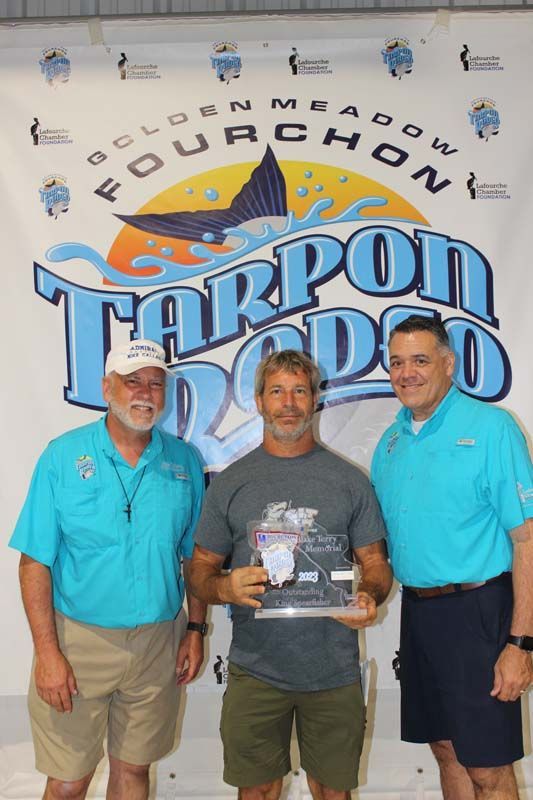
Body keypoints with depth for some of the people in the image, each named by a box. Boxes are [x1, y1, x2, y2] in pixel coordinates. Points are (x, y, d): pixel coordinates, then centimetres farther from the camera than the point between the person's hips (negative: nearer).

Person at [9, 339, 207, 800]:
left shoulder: (184, 461, 2)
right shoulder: (64, 456, -7)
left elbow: (196, 556, 9)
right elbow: (35, 561, -8)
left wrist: (196, 629, 4)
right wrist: (47, 652, -13)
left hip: (158, 641, 3)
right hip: (78, 638, -2)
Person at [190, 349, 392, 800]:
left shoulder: (350, 480, 3)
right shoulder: (230, 483, 2)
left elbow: (376, 562, 6)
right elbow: (201, 569, 4)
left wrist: (369, 597, -16)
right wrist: (226, 588, -18)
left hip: (335, 671, 0)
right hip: (255, 671, 0)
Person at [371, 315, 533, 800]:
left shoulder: (491, 428, -10)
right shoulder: (391, 441, 10)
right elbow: (379, 539, 18)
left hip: (477, 611, -6)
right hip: (417, 610, 6)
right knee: (446, 750, 17)